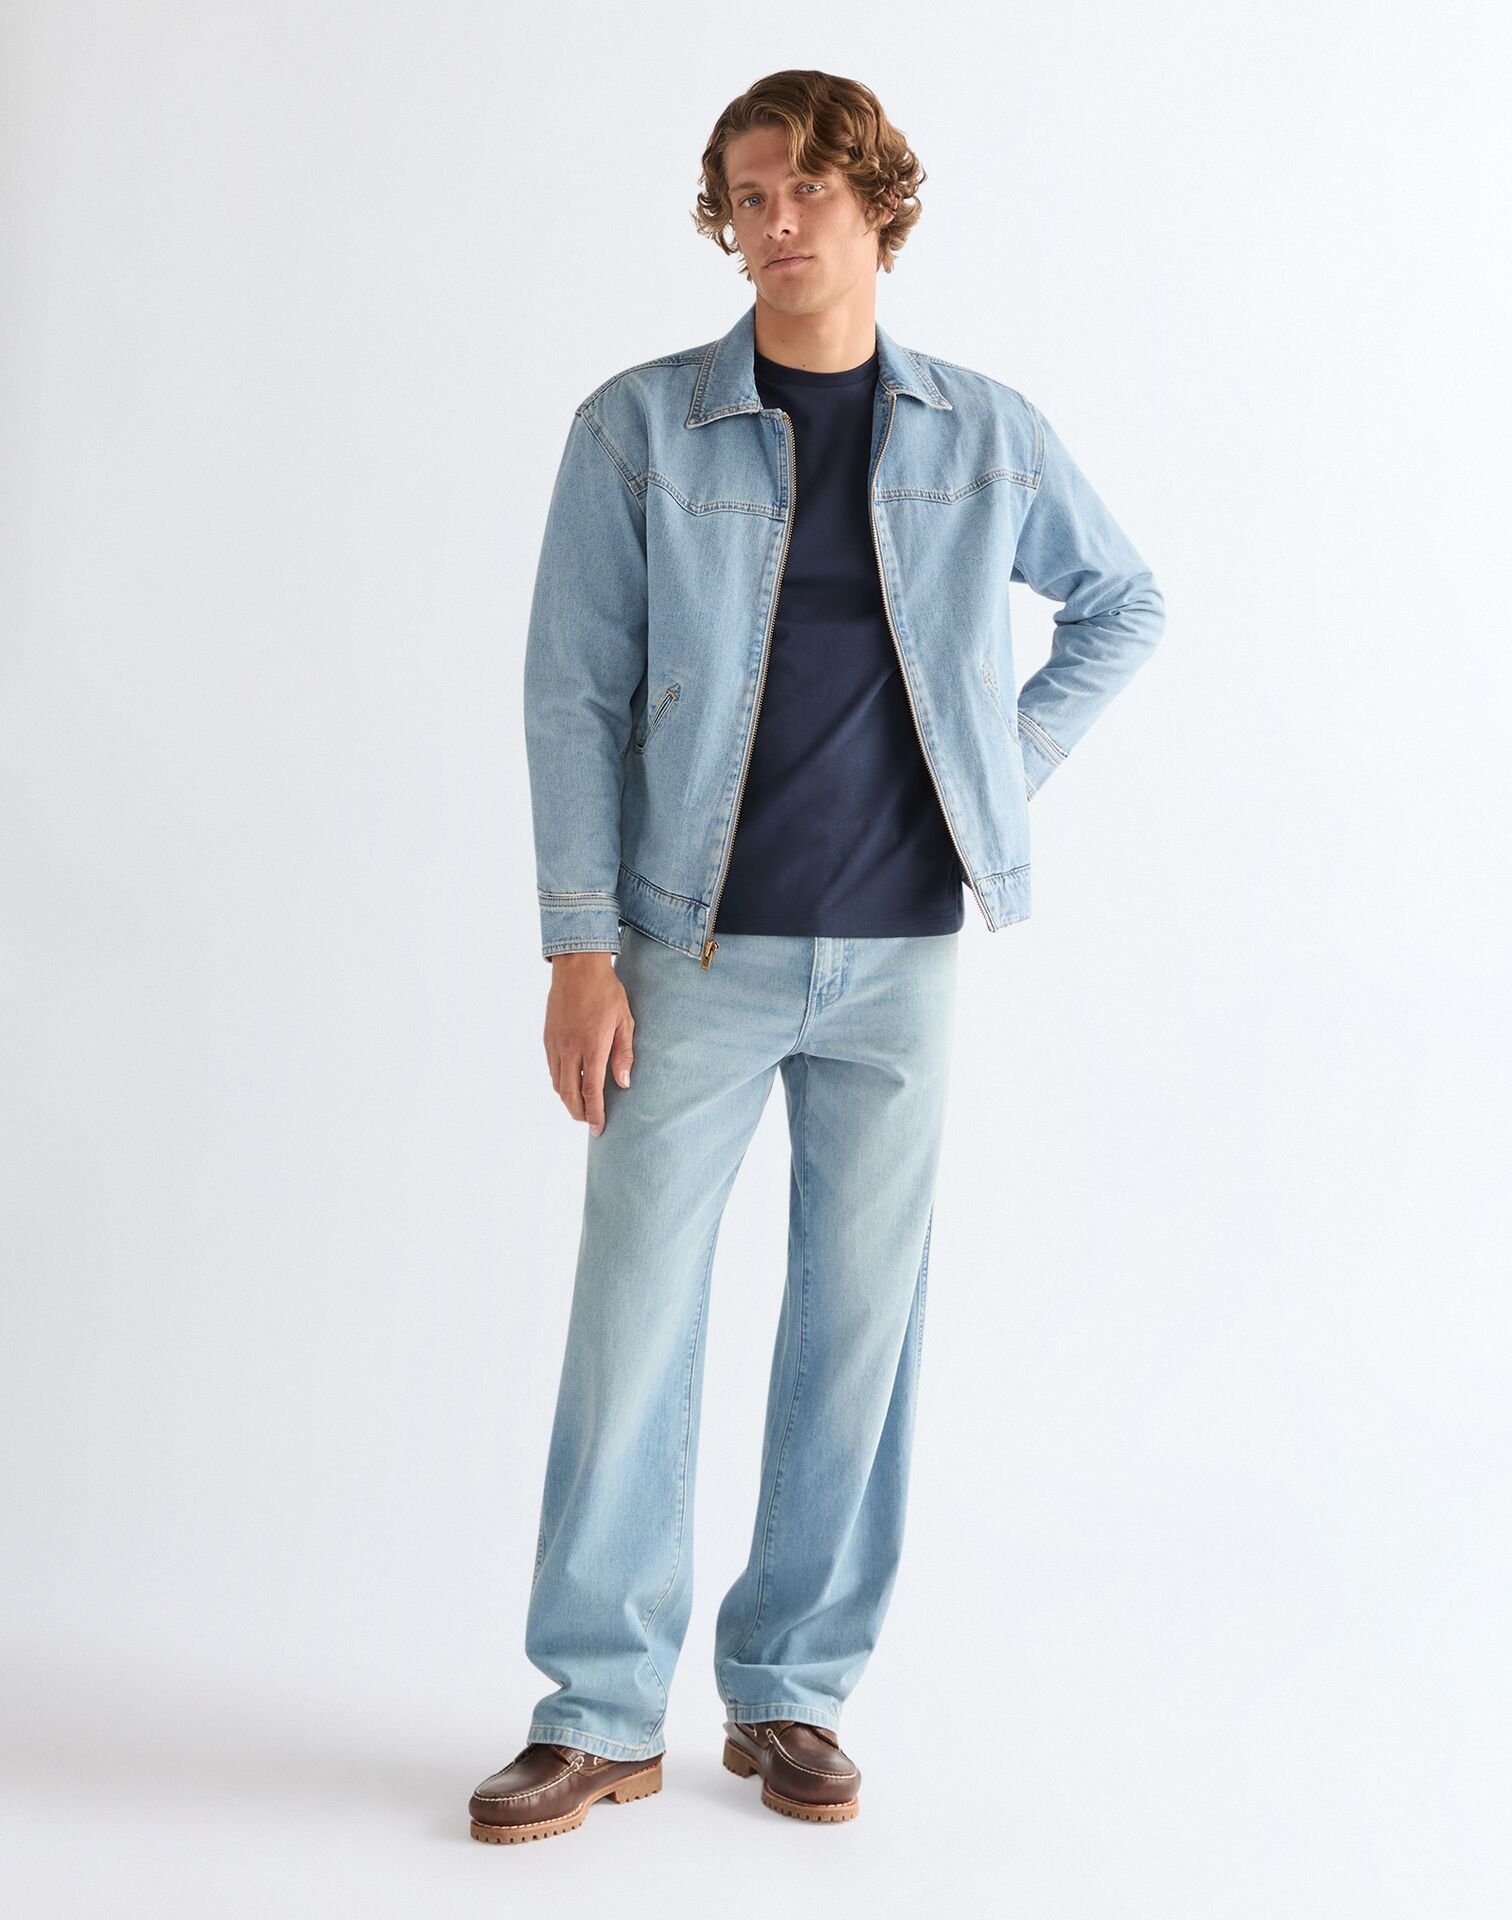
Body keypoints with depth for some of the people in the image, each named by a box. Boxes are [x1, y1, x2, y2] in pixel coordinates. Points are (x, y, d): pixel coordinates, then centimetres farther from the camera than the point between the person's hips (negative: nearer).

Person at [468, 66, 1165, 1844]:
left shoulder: (986, 432, 5)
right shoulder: (636, 429, -1)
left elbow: (1124, 601, 21)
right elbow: (573, 696, -3)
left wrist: (1019, 752, 7)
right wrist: (580, 948, -9)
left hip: (900, 955, 2)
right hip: (697, 953, -2)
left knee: (858, 1322, 7)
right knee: (632, 1315, 0)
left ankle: (792, 1692, 22)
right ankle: (599, 1711, 14)